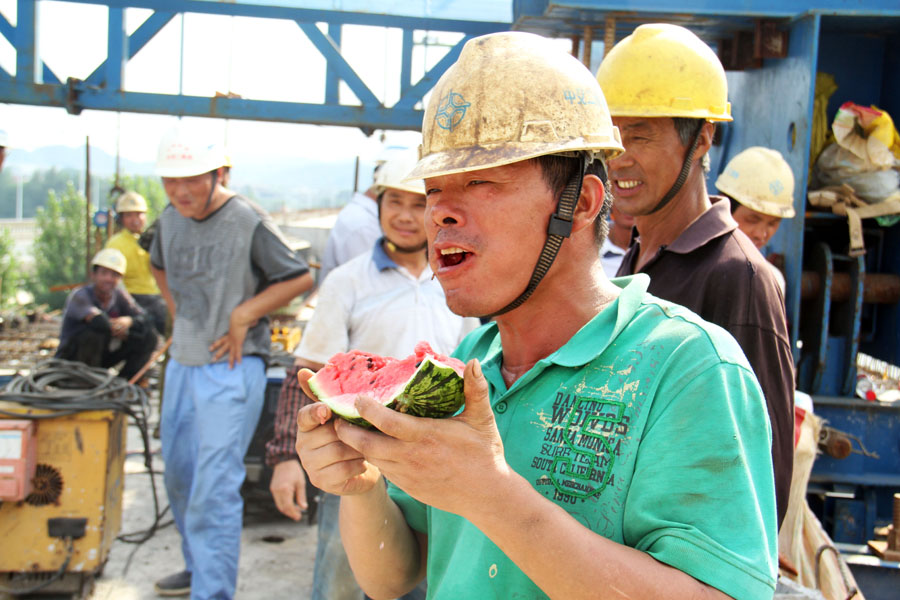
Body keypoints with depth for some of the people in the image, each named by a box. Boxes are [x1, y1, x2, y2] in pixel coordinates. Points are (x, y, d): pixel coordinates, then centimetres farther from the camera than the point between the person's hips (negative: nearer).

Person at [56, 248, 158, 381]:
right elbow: (99, 321, -37)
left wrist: (129, 321, -28)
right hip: (71, 359, -6)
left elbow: (146, 321, -8)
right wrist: (120, 331, -20)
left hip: (102, 357, 6)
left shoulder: (120, 296, -2)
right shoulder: (79, 296, -19)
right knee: (95, 332, -36)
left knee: (149, 338, -7)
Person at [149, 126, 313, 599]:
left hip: (231, 367, -8)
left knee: (215, 489, -9)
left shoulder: (249, 222, -14)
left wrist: (243, 316, -14)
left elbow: (301, 278, -9)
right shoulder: (169, 220, 6)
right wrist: (178, 314, 13)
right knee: (179, 478, 20)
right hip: (181, 364, 8)